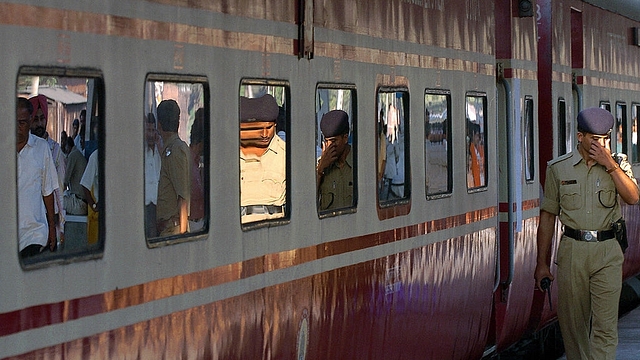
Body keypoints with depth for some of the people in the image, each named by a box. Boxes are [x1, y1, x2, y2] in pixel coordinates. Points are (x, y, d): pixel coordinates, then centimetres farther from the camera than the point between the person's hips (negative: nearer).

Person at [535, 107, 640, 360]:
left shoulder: (618, 164, 7)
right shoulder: (558, 168, 5)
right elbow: (547, 216, 8)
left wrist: (609, 165, -14)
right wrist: (542, 263, 6)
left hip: (607, 253, -1)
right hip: (572, 251, 1)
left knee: (605, 324, -7)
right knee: (572, 320, 6)